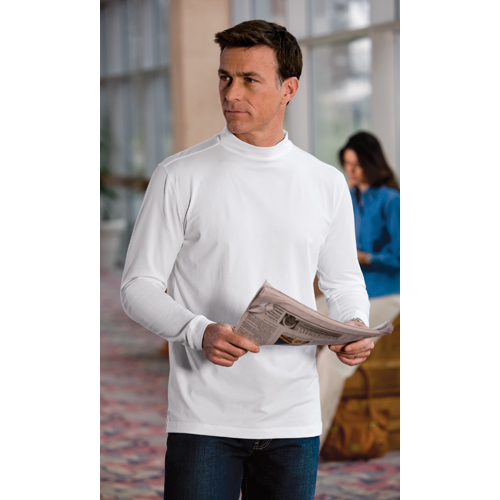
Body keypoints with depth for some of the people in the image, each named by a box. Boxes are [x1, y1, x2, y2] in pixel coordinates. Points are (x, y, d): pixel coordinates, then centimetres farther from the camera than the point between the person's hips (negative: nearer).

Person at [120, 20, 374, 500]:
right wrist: (198, 332, -20)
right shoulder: (179, 176, -2)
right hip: (203, 419, -3)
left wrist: (355, 326, -4)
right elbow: (138, 286, -2)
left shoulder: (326, 184, 8)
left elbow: (343, 281, 19)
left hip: (295, 421, 3)